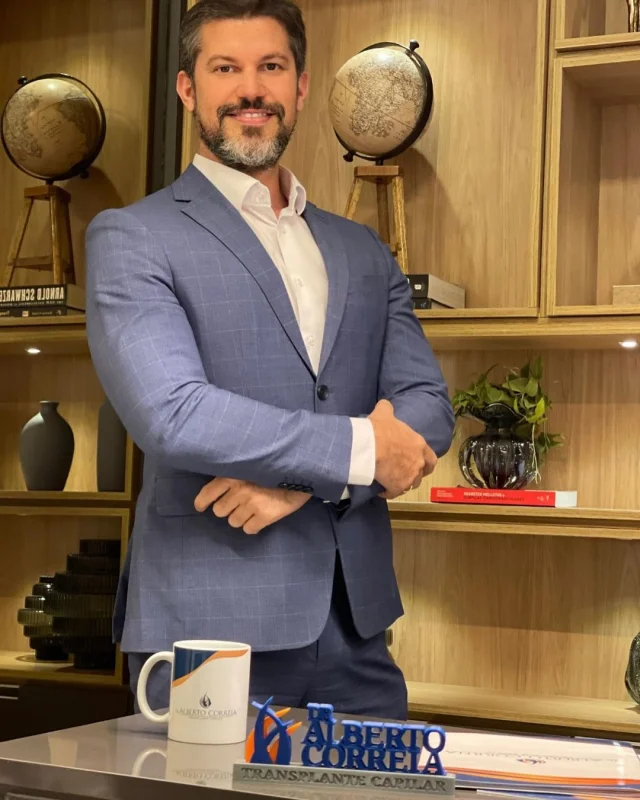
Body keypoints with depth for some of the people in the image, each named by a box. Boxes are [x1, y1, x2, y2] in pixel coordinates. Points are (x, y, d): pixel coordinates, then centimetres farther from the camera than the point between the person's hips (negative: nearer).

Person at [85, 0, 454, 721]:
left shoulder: (363, 252, 15)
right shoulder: (131, 238, -2)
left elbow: (428, 409, 6)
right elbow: (170, 414, -15)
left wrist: (302, 478, -11)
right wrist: (357, 448, -11)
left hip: (354, 626, 5)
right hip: (210, 629, -4)